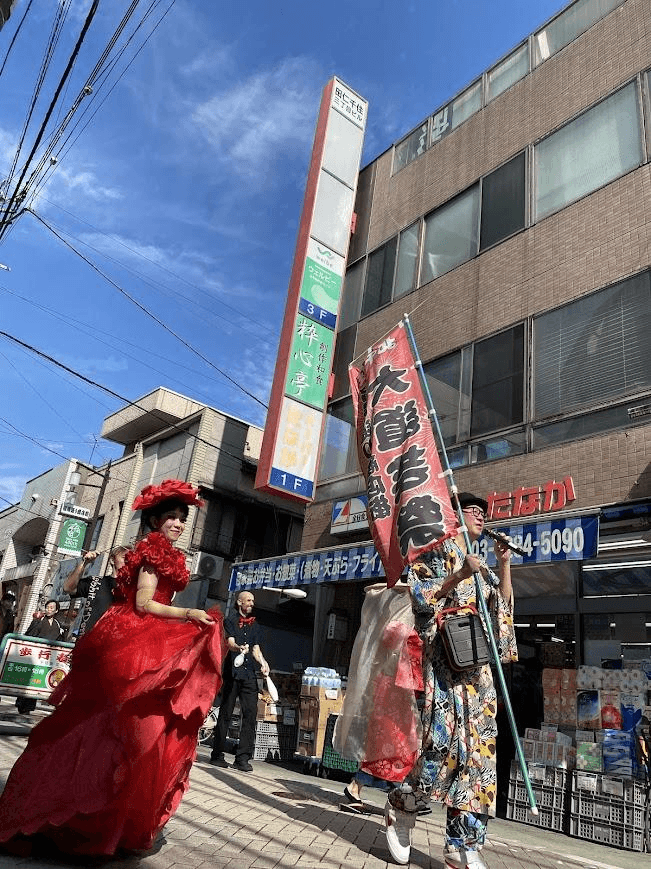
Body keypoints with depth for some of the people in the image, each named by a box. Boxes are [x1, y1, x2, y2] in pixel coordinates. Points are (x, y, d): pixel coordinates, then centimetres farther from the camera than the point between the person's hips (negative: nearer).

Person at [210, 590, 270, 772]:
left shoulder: (254, 625, 20)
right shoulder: (230, 620, 5)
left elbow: (256, 649, 16)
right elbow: (230, 642, -10)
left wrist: (263, 662, -3)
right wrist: (239, 648, -32)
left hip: (249, 674, 4)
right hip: (232, 672, -4)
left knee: (251, 712, -4)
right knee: (225, 713, -1)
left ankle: (243, 758, 0)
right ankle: (217, 755, 12)